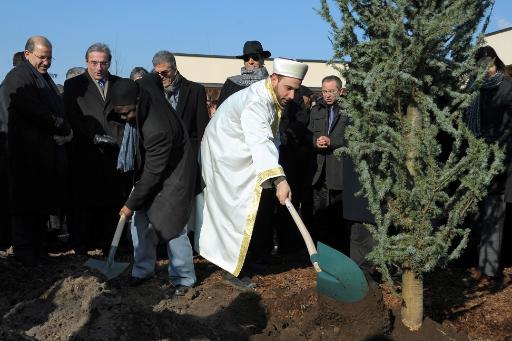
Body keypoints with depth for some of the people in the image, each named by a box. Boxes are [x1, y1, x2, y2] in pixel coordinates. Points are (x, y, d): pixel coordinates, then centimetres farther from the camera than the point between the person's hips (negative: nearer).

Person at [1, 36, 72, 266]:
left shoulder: (45, 77, 20)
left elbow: (57, 109, 20)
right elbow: (36, 112, -19)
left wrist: (64, 130, 2)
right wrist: (64, 129, -11)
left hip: (49, 151, 9)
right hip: (29, 154, -9)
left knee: (44, 202, 12)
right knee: (27, 204, -2)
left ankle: (37, 246, 21)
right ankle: (24, 251, 6)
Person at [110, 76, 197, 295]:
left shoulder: (157, 129, -38)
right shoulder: (145, 85, -17)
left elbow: (153, 173, -27)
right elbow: (154, 77, 11)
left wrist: (131, 204, -16)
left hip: (173, 175, -9)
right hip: (150, 168, 9)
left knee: (171, 226, -4)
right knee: (140, 221, 8)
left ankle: (183, 278, 12)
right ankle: (143, 269, 21)